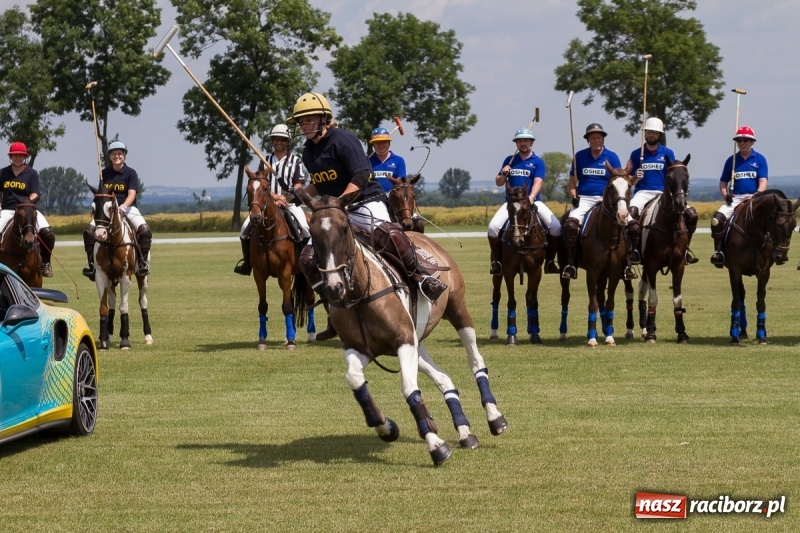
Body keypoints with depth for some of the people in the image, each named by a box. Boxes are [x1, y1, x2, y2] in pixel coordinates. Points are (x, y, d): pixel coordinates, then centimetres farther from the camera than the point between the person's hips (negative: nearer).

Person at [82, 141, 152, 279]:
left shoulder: (130, 173, 0)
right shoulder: (105, 173, 9)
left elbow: (132, 194, -11)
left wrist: (123, 207, -29)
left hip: (127, 207, -2)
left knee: (145, 230, -29)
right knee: (89, 231, -21)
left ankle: (143, 261, -17)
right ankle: (92, 264, -10)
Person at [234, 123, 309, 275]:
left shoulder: (295, 161, 4)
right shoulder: (265, 162, 10)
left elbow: (298, 186, -3)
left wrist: (284, 200, -18)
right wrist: (275, 196, -18)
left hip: (290, 202, -2)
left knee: (304, 227, -28)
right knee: (246, 227, -15)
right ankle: (246, 259, 5)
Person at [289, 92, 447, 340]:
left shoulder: (343, 140, -12)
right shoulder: (308, 152, 12)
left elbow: (361, 177, -20)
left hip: (365, 203, -8)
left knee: (384, 231, -40)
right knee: (308, 257, -7)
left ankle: (421, 276, -30)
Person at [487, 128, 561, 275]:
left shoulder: (538, 162, 4)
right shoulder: (509, 160, 13)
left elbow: (538, 182, -10)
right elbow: (498, 183, 14)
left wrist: (531, 196, -29)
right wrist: (503, 174, -9)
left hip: (533, 201, -1)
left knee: (555, 227, -20)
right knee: (493, 227, -24)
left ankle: (549, 260, -4)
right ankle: (495, 260, -6)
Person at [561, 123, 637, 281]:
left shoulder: (612, 157, 7)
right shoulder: (580, 156, 10)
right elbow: (572, 182, 14)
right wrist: (573, 196, -3)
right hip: (584, 199, 0)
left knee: (632, 225, -20)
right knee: (571, 224, -31)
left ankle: (627, 263, -9)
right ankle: (570, 263, -20)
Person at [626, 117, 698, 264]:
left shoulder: (668, 154, 11)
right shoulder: (636, 154, 10)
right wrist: (635, 177, -13)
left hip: (663, 193, 2)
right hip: (643, 193, -2)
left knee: (691, 214, -16)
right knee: (631, 212, -36)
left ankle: (684, 248, -2)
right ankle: (634, 248, -31)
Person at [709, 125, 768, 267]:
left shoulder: (759, 159, 6)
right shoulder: (731, 160, 13)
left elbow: (763, 182, -2)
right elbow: (723, 183, 18)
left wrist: (755, 197, -19)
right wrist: (725, 194, -4)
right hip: (735, 198, 2)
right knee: (717, 219, -24)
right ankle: (718, 251, -14)